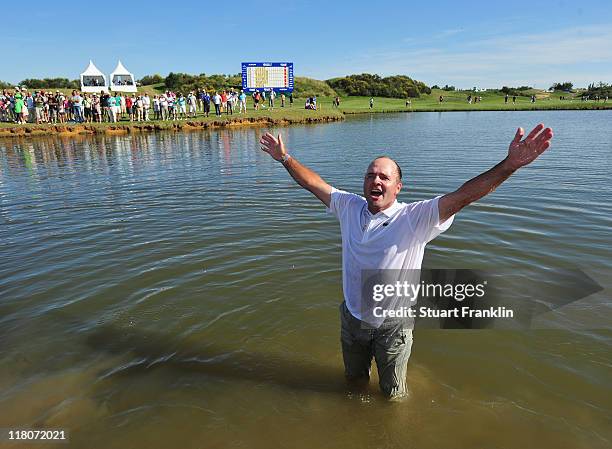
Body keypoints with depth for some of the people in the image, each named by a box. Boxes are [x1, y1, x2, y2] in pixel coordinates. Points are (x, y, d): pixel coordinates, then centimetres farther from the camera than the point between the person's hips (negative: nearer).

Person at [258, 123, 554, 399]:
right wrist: (284, 157, 4)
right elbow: (313, 183, 2)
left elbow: (462, 196, -31)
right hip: (352, 317, 4)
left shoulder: (415, 218, -19)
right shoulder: (350, 207, -6)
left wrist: (509, 164, -42)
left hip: (392, 325, -3)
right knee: (354, 381, 29)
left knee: (393, 395, 20)